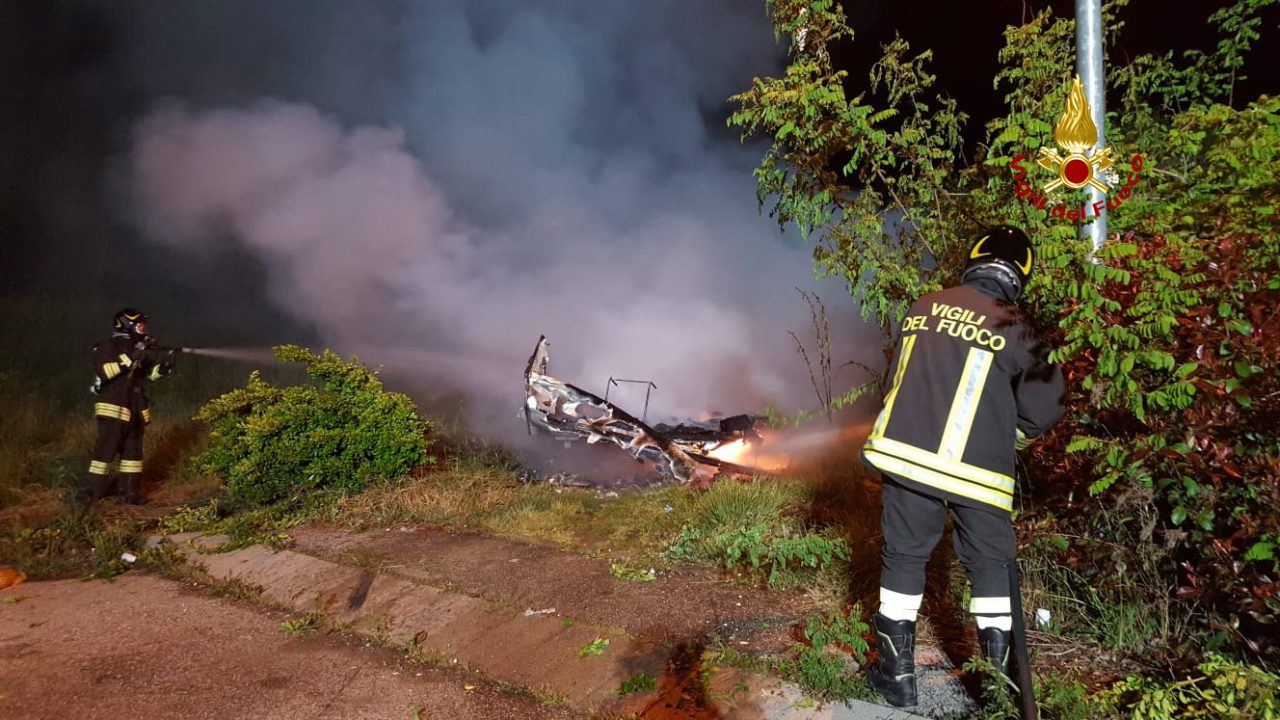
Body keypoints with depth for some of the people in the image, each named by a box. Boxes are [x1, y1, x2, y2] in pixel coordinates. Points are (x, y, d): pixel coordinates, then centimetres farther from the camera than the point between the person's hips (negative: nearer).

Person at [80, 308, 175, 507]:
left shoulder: (136, 349, 17)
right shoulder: (108, 346, -8)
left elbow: (150, 372, 21)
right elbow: (104, 371, -23)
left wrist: (165, 367, 0)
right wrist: (131, 358, -26)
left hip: (134, 410, 8)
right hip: (113, 409, -8)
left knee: (133, 451, 10)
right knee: (105, 450, -8)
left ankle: (131, 492, 17)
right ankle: (90, 492, -1)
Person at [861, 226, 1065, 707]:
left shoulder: (923, 307, 5)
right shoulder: (1014, 329, -5)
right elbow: (1043, 411, -3)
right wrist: (1007, 439, 16)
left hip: (904, 452, 3)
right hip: (976, 469, -2)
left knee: (904, 557, 13)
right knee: (990, 565, 15)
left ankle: (896, 673, 19)